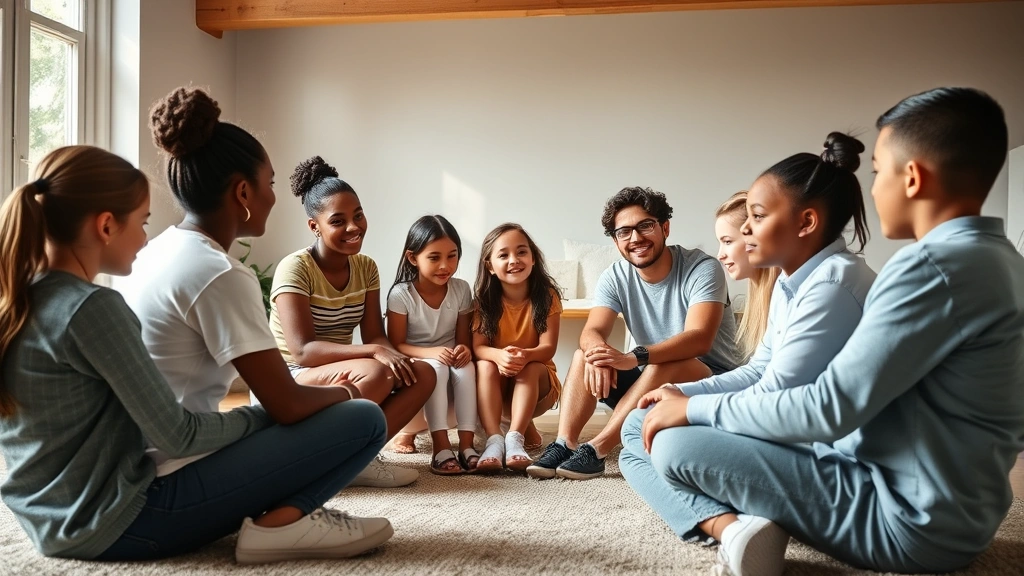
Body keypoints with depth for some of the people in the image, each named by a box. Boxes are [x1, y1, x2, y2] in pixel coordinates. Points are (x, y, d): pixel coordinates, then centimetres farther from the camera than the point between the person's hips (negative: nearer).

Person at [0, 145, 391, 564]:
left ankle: (273, 510, 10)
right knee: (363, 421, -13)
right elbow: (176, 436, -20)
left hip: (55, 524, 10)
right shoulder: (93, 306, -22)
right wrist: (268, 417, -3)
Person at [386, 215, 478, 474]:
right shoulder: (401, 294, -16)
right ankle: (441, 447, -36)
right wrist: (432, 352, -31)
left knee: (466, 368, -31)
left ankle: (466, 445, -31)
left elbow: (464, 338, -1)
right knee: (436, 369, -35)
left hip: (451, 362, 3)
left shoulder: (462, 289, -7)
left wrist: (464, 350, -26)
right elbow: (396, 345, -15)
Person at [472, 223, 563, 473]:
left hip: (536, 379, -1)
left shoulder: (546, 295, -13)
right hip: (498, 386, 1)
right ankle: (494, 440, -37)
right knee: (485, 366, -29)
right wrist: (499, 355, -41)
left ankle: (515, 438, -38)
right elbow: (478, 346, -17)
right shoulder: (485, 300, -9)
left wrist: (526, 356, -43)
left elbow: (548, 347, -19)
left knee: (531, 368, -31)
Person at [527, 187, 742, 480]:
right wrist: (598, 353, -40)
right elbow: (592, 332, -15)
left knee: (665, 364, -34)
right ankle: (564, 444, -25)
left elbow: (699, 338, -32)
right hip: (652, 380, 5)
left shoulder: (702, 269, -19)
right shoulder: (615, 277, -4)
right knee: (583, 356, -11)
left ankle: (596, 450, -33)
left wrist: (634, 358, -46)